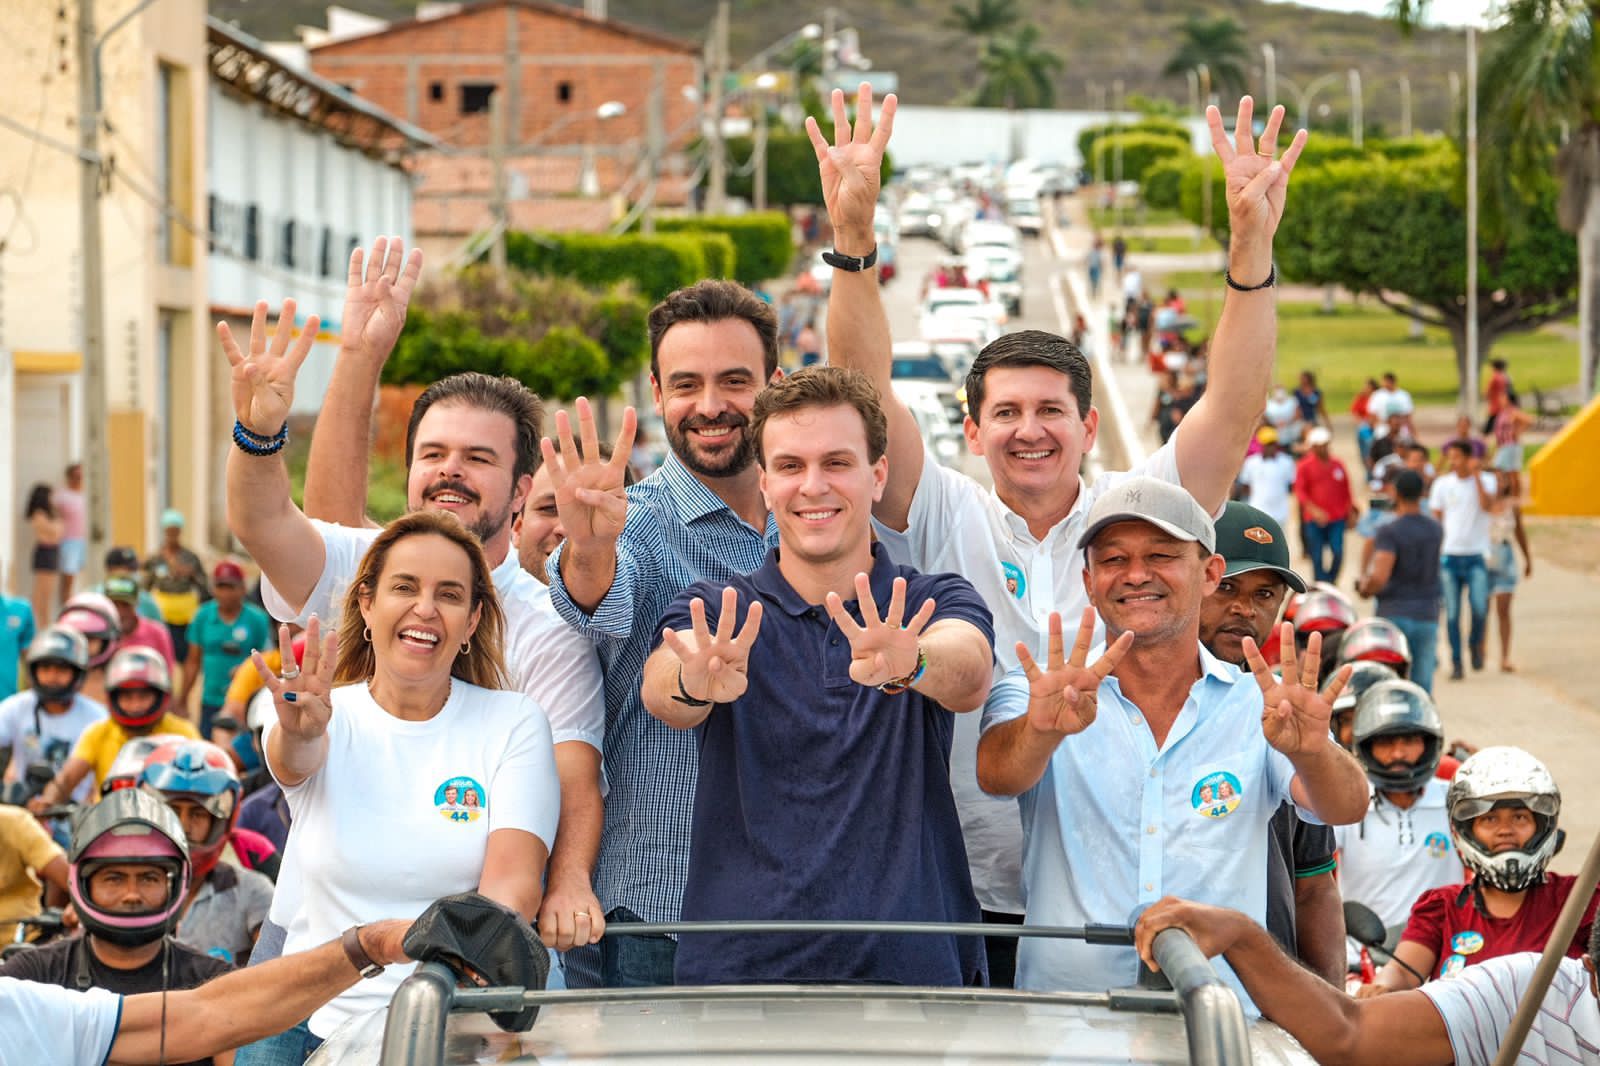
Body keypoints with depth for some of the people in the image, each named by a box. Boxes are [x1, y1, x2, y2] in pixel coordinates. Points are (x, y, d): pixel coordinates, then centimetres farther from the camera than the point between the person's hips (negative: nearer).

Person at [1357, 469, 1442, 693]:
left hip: (1394, 614, -4)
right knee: (1423, 687, 6)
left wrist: (1364, 587, -1)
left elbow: (1379, 578, -22)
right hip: (1427, 615, 4)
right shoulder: (1436, 529, 7)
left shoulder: (1389, 531, -12)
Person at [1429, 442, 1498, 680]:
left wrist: (1476, 477, -18)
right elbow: (1435, 519, 9)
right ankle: (1456, 662, 11)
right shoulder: (1442, 484, 5)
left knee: (1479, 607, -15)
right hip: (1449, 554, 2)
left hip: (1476, 555, -2)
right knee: (1452, 613, 2)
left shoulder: (1486, 480, 0)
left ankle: (1475, 645, 13)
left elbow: (1488, 506, -18)